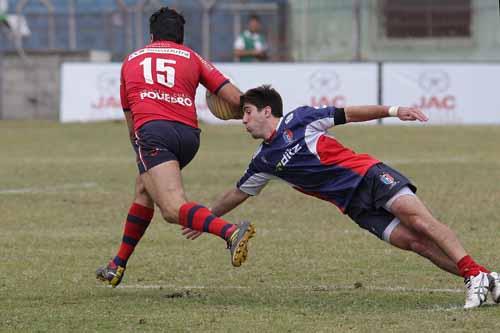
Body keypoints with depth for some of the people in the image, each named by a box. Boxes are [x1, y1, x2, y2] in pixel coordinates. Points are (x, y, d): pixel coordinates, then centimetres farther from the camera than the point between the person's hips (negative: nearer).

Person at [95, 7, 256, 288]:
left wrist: (140, 150, 48)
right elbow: (233, 96, 9)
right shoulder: (192, 58, 23)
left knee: (174, 209, -19)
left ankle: (231, 232, -46)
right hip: (189, 134, 4)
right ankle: (118, 267, 36)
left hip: (151, 130, -4)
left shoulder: (132, 60, 27)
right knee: (144, 191, 28)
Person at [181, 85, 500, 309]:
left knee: (419, 219, -24)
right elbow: (238, 193, 26)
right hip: (356, 206, 3)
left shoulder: (299, 119, 0)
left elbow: (348, 114, 2)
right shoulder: (264, 161, 13)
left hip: (368, 174, -3)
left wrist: (392, 111, -7)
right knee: (412, 241, -16)